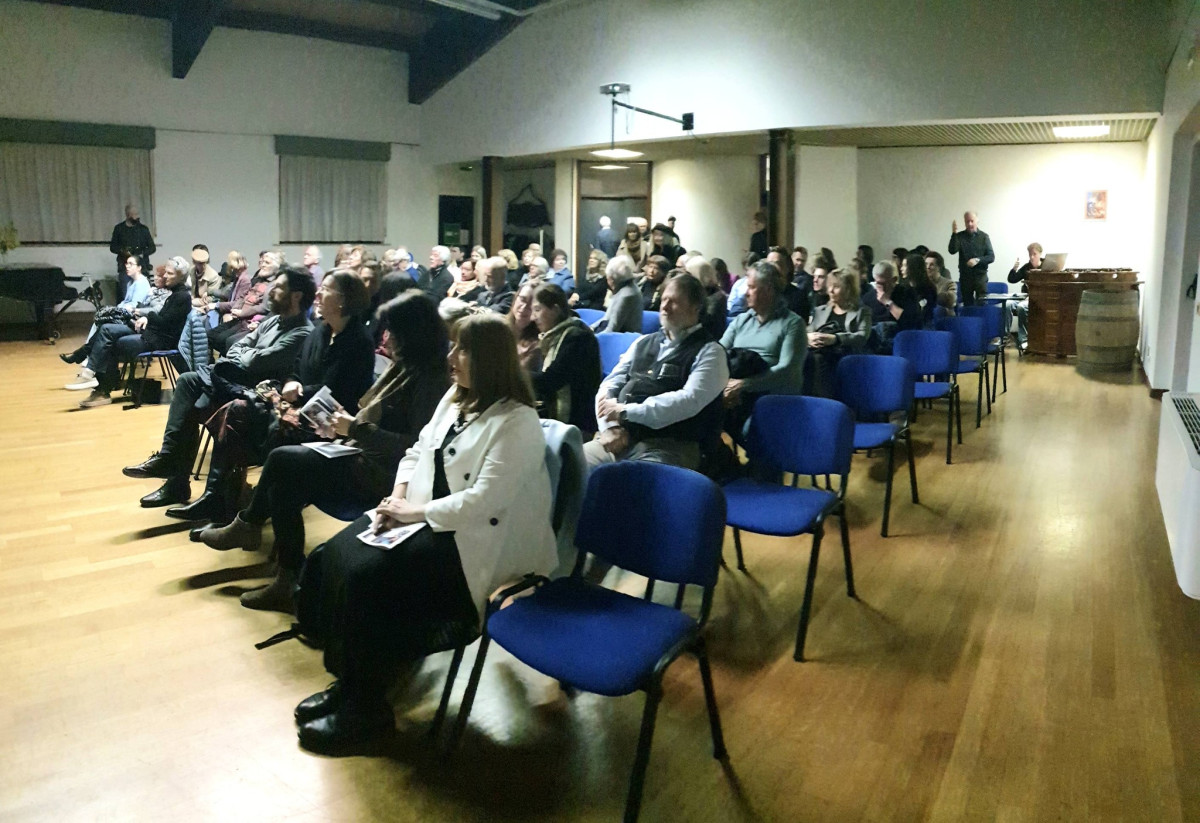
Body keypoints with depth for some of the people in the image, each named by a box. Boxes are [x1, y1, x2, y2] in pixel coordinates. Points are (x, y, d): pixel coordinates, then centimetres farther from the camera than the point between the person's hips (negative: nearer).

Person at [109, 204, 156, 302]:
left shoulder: (143, 229, 10)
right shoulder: (119, 228, 9)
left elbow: (152, 247, 10)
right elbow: (112, 247, 12)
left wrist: (143, 254, -9)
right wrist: (122, 251, -9)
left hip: (141, 266, 1)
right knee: (125, 295, -7)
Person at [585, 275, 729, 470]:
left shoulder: (709, 352, -1)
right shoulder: (643, 342, 18)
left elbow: (689, 401, -16)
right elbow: (610, 384, 14)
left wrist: (626, 411, -17)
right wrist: (610, 426, -6)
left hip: (669, 448, -6)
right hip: (622, 438, 6)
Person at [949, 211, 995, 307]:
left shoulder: (984, 236, 3)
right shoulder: (960, 236, 5)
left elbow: (991, 257, 0)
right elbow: (952, 250, -12)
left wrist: (978, 260, -17)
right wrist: (954, 233, -19)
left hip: (980, 275, -1)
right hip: (965, 276, 1)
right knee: (967, 305, 5)